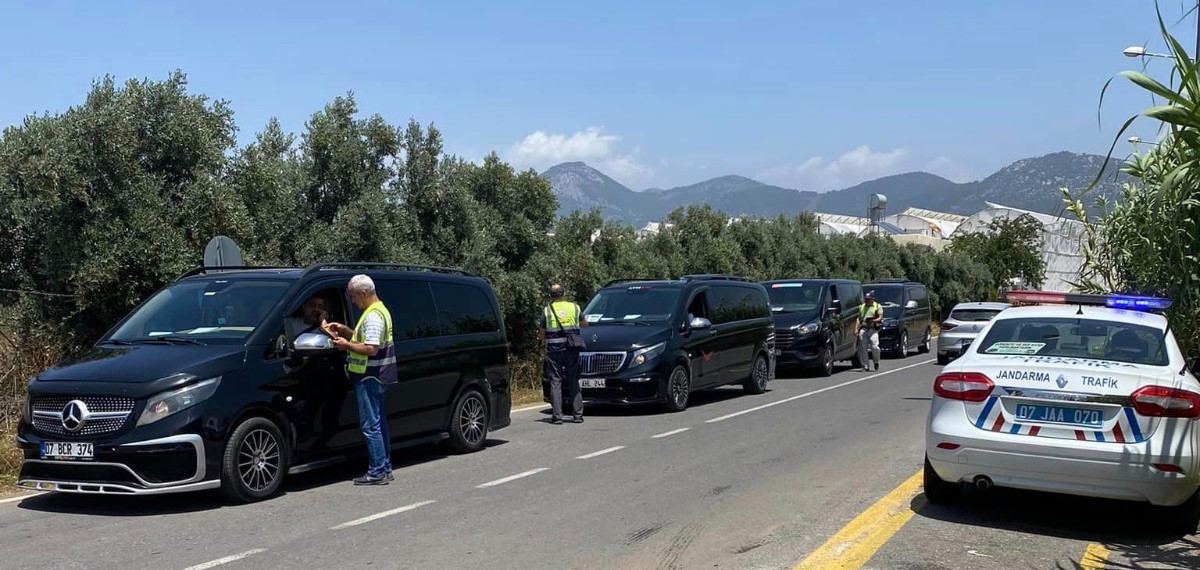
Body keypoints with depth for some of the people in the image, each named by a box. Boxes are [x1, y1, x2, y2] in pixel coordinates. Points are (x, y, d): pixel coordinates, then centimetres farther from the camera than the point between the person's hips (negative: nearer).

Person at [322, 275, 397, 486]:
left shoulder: (373, 316, -17)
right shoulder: (380, 310, 16)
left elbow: (371, 349, -25)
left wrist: (346, 345, -14)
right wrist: (344, 330, 14)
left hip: (370, 378, -11)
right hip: (379, 377, 11)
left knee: (370, 425, -7)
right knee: (379, 422, 14)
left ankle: (377, 472, -4)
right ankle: (385, 468, 20)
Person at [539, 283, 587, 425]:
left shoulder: (547, 311, -1)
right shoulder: (574, 307, 5)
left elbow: (542, 335, 3)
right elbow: (585, 325, 19)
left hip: (554, 351, -2)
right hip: (572, 350, 2)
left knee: (555, 383, 2)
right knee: (574, 382, 10)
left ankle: (557, 416, -3)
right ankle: (578, 415, 8)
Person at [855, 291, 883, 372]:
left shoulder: (878, 306, 10)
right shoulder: (861, 307, 22)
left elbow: (880, 317, 0)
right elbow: (858, 318, 18)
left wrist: (873, 321, -19)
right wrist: (856, 329, 7)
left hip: (873, 329, -4)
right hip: (863, 328, 4)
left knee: (874, 347, -15)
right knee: (863, 349, -2)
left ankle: (876, 362, 11)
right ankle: (865, 367, 3)